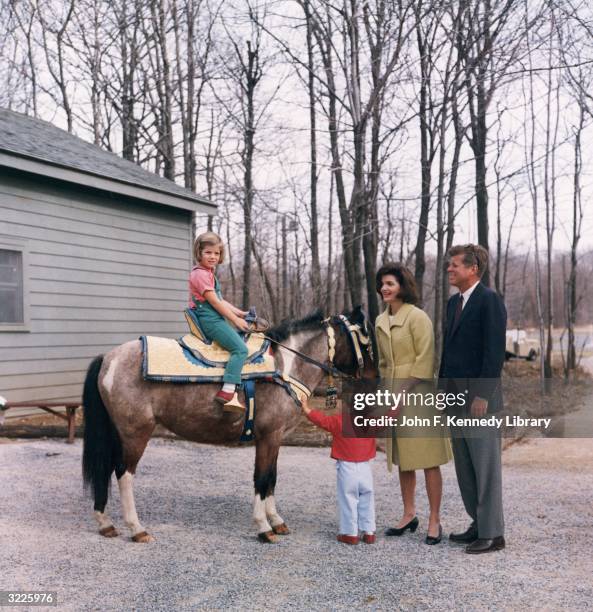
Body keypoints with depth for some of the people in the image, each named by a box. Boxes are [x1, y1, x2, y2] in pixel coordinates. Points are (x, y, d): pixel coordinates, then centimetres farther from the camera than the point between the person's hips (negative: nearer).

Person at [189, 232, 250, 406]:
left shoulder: (208, 273, 19)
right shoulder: (200, 273, -13)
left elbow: (220, 300, 20)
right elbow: (214, 302, -17)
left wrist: (240, 313, 12)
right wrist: (236, 319, -13)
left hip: (214, 318, 11)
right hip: (210, 319, -11)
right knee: (240, 348, -18)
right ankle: (227, 391, -27)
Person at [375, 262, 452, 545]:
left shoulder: (418, 317, -10)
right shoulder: (380, 321, 12)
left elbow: (425, 361, -13)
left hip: (417, 394, -7)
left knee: (428, 459, -4)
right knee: (402, 459, 12)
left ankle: (434, 522, 2)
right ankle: (409, 515, 22)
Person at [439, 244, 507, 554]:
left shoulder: (489, 299, -11)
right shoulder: (454, 302, 15)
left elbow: (495, 350, -17)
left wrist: (483, 395, -20)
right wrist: (441, 389, 15)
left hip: (480, 398, -9)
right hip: (456, 398, 9)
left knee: (486, 468, -1)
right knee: (465, 468, 14)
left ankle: (492, 533, 8)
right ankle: (478, 524, 25)